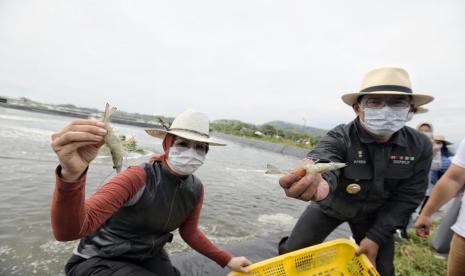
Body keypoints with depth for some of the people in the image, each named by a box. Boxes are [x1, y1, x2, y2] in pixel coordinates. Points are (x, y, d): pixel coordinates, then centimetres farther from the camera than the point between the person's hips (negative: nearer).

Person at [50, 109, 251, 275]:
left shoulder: (195, 189, -11)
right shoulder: (139, 178, -30)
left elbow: (189, 232, 5)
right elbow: (68, 231, -40)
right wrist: (71, 175, -59)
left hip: (148, 257, 5)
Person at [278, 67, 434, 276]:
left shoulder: (420, 146, -16)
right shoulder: (339, 138, -29)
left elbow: (407, 197, -10)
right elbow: (324, 161, -51)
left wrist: (376, 237, -14)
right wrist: (319, 182, -75)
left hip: (374, 213, 3)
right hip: (330, 205, -2)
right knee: (292, 254, 0)